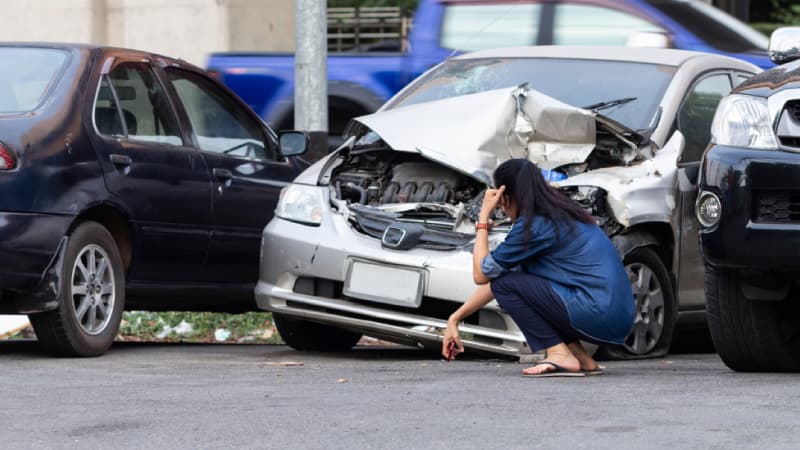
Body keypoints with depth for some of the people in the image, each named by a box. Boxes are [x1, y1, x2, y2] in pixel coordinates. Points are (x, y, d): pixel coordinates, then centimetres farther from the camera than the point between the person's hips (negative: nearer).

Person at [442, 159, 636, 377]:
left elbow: (481, 275, 0)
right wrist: (455, 318, 25)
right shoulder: (560, 215, 20)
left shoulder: (534, 226, -9)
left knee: (504, 283, -3)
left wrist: (483, 217, 7)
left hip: (598, 314, -9)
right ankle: (581, 358, 13)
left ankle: (560, 355, -9)